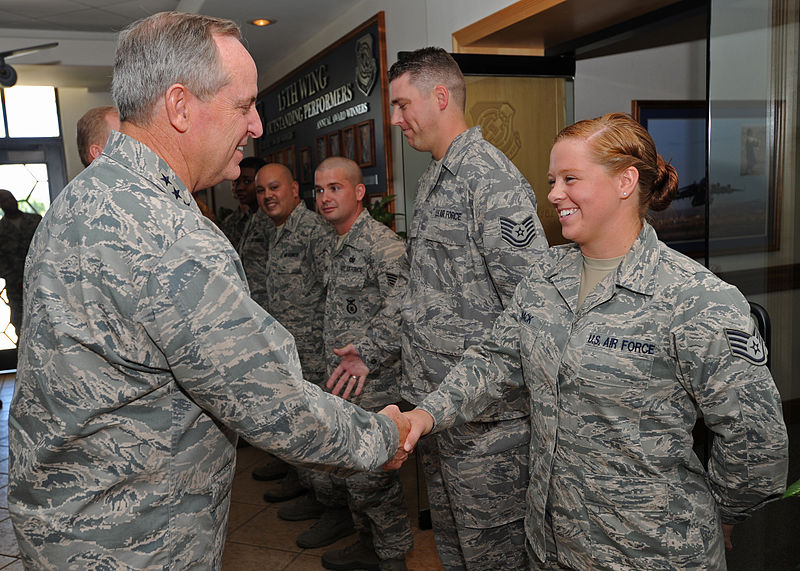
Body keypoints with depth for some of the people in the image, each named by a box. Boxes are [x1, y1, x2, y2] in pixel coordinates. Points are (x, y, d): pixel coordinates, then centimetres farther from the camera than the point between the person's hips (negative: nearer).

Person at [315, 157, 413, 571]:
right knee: (352, 470, 19)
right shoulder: (337, 246, 15)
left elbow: (400, 312, -25)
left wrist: (362, 356, -28)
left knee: (370, 475, -2)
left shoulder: (383, 243, -14)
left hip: (374, 385, -9)